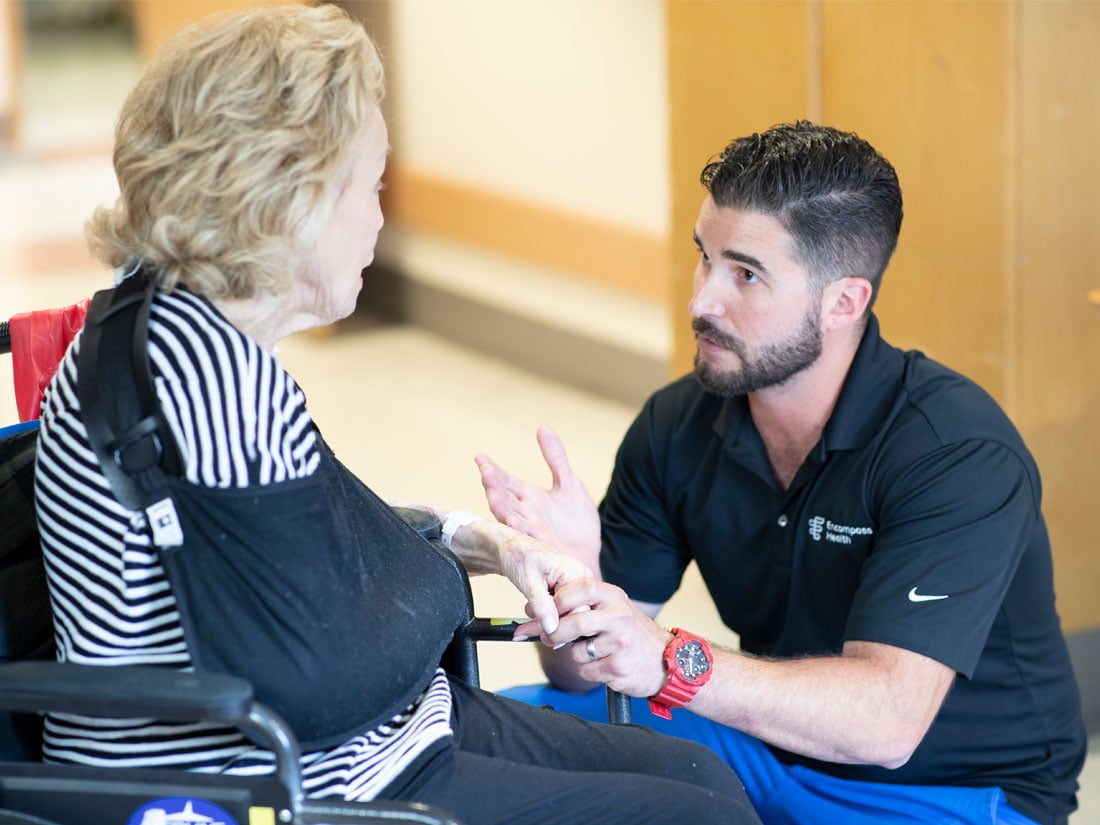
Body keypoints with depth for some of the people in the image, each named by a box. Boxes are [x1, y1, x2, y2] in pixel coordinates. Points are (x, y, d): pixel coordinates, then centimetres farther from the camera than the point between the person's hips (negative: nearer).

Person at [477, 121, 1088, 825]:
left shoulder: (960, 453, -24)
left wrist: (669, 664, -46)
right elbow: (587, 672, -5)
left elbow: (884, 720, -34)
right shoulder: (677, 426, -5)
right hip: (770, 745, 6)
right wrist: (575, 576, -28)